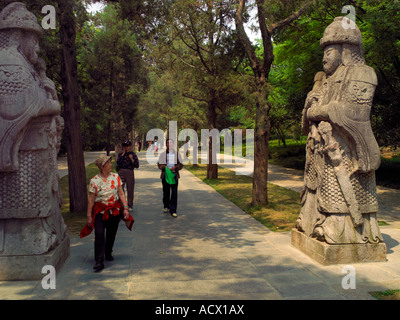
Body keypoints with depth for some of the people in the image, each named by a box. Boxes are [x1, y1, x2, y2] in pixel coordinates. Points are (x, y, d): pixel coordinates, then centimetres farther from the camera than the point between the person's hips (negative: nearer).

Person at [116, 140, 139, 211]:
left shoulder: (133, 154, 3)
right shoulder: (120, 154, 8)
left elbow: (137, 166, -2)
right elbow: (118, 163, -10)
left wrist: (132, 159, -14)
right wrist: (123, 154, -9)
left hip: (130, 173, -1)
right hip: (121, 172, 1)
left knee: (130, 190, 6)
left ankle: (130, 206, 19)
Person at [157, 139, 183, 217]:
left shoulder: (177, 154, 10)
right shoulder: (163, 154, 8)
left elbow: (181, 165, 8)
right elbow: (159, 165, 5)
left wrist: (175, 167, -12)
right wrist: (165, 167, -15)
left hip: (174, 175, 0)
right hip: (165, 175, 0)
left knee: (174, 193, -7)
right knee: (166, 192, 9)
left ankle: (173, 210, -4)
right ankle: (166, 206, 31)